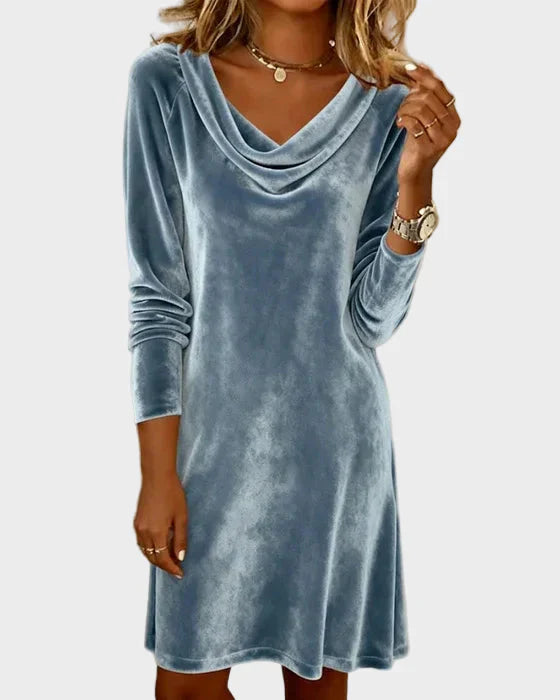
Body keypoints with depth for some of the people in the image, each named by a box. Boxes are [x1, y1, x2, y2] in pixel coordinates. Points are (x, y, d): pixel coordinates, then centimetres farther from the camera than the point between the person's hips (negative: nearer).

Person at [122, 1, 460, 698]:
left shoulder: (389, 103, -4)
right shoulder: (166, 80, -6)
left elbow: (374, 319, -5)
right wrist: (158, 472, -5)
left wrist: (415, 181, -18)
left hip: (335, 438, 1)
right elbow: (156, 298, -4)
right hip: (213, 434, 0)